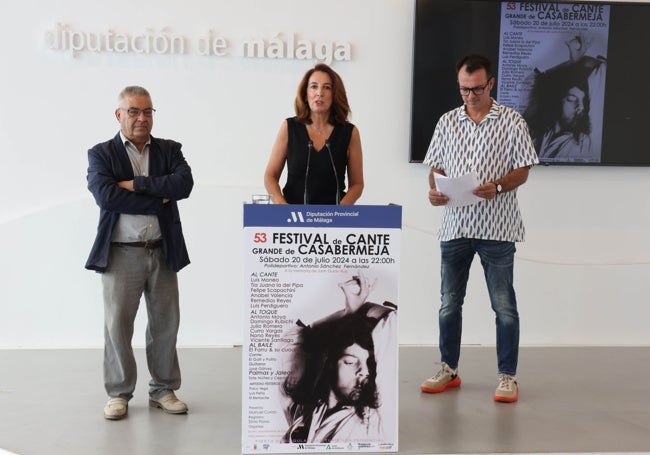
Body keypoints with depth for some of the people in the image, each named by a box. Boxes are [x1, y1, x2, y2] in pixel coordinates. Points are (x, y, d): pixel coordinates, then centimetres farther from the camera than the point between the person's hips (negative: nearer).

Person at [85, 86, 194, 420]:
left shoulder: (169, 150, 9)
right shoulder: (101, 154, 3)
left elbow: (184, 183, -10)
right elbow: (105, 195, -14)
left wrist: (136, 184, -14)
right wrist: (159, 200, -14)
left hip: (163, 253, 2)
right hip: (121, 254, -2)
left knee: (165, 324, 9)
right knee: (117, 325, 3)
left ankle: (163, 390, 24)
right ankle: (118, 394, 20)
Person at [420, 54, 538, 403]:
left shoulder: (511, 121, 1)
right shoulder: (447, 122, 11)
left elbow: (522, 171, 0)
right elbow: (436, 166, 13)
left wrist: (497, 186, -19)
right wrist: (434, 190, -8)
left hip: (497, 228, -3)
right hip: (454, 225, 4)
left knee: (504, 305, 1)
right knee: (449, 304, 10)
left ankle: (508, 375, 14)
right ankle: (449, 369, 25)